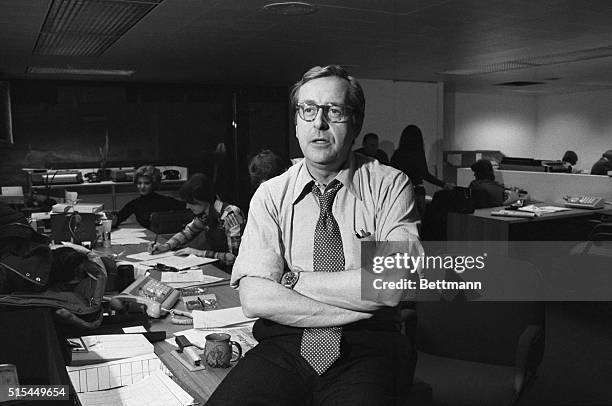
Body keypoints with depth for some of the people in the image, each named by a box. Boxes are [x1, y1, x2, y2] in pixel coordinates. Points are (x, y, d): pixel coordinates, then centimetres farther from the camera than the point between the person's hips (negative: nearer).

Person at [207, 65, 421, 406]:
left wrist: (293, 279, -8)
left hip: (365, 352, -1)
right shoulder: (271, 194, 5)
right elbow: (256, 299, -8)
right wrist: (361, 305, -12)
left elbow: (389, 288, -12)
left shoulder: (390, 185, 1)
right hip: (284, 346, 2)